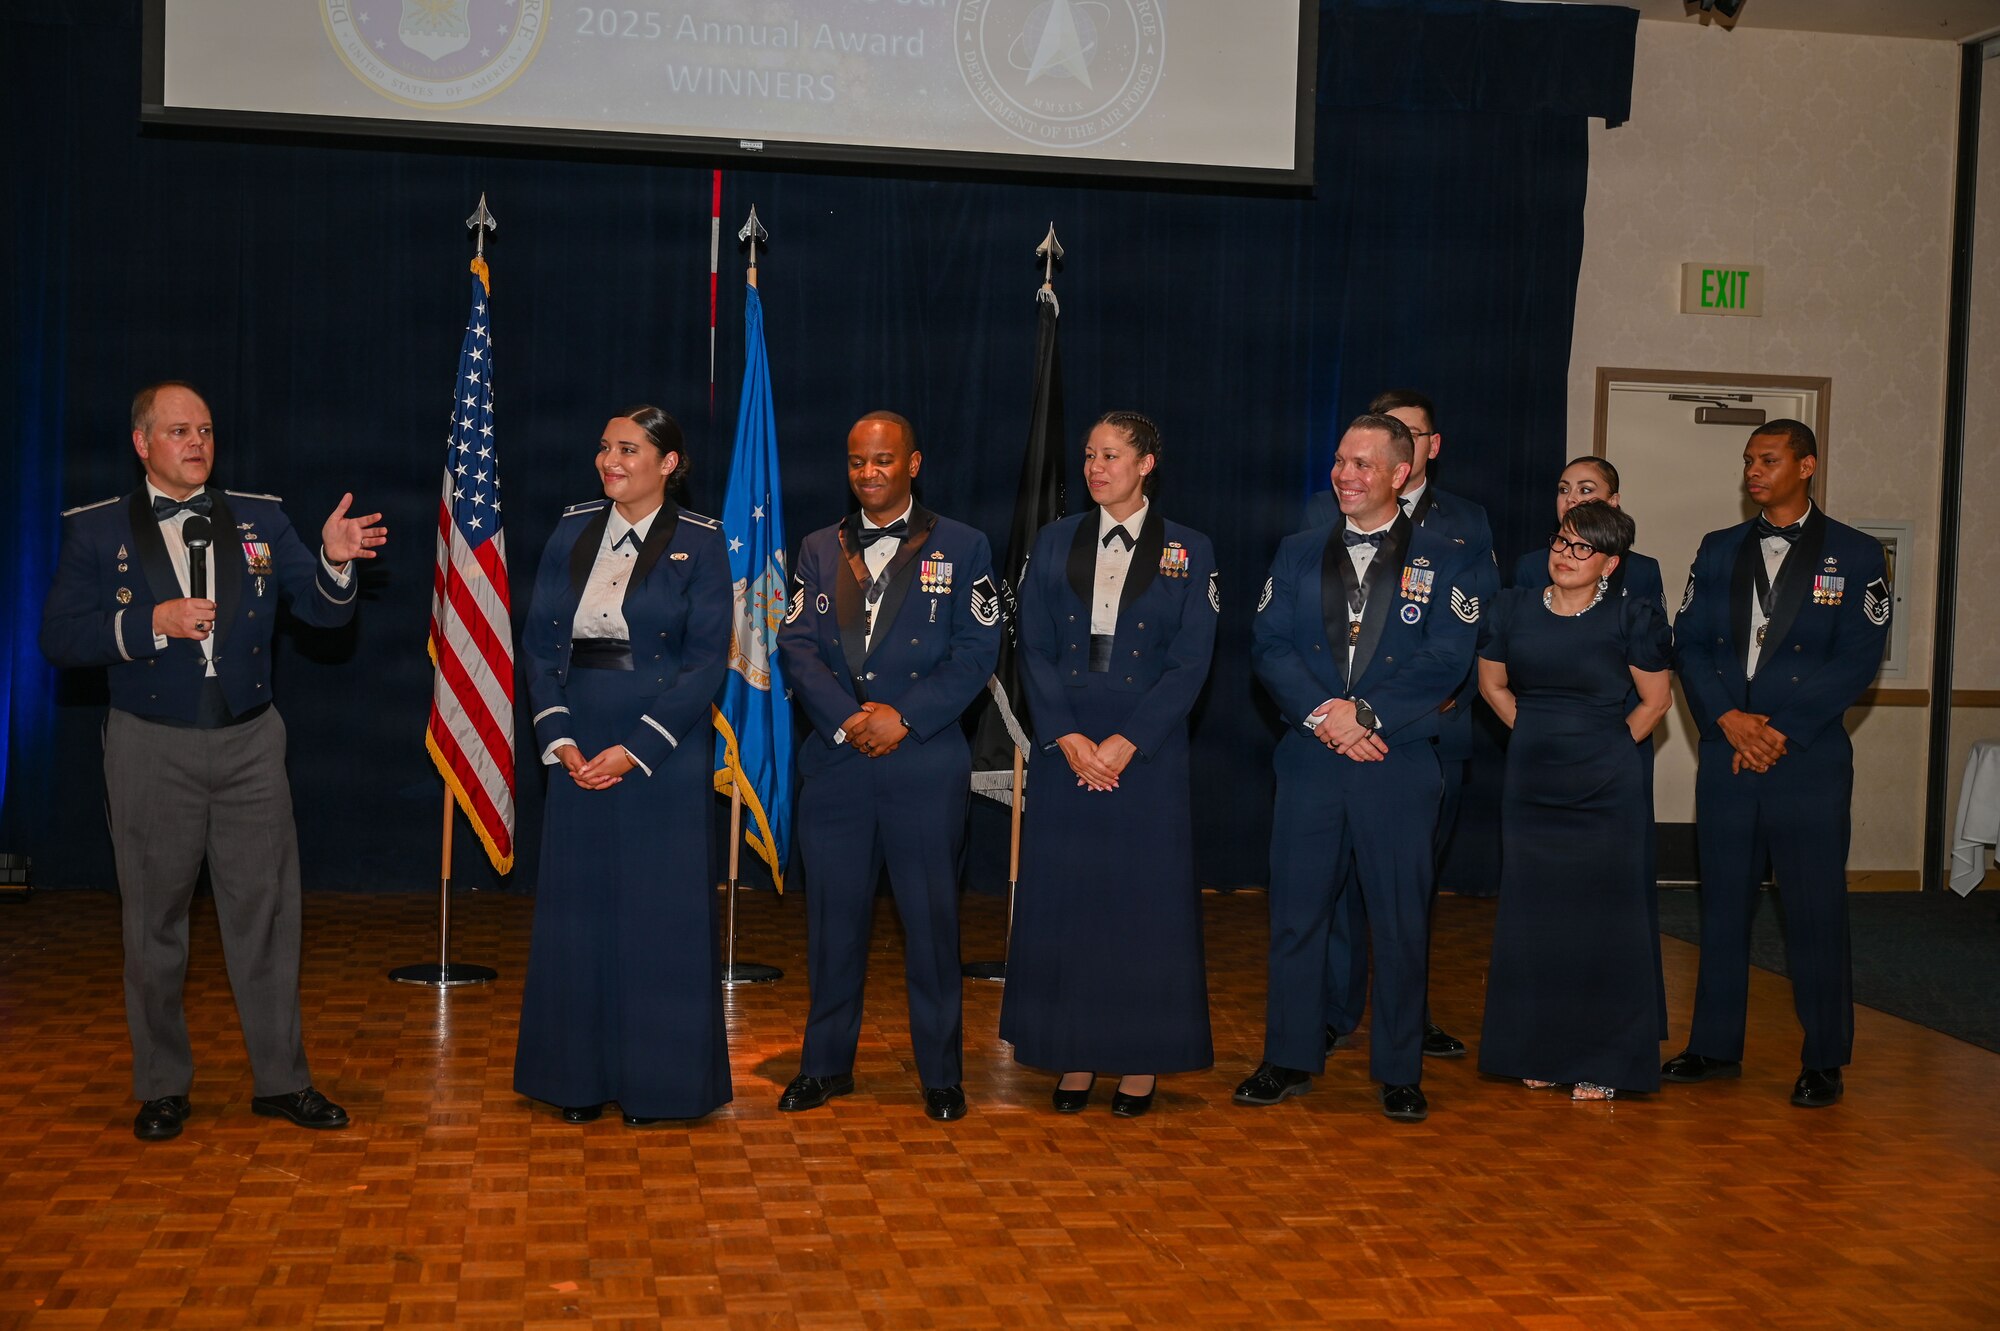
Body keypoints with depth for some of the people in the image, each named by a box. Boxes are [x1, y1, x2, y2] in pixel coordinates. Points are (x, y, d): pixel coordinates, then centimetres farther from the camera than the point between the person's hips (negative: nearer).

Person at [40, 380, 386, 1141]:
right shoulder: (97, 530, 0)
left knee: (266, 915, 6)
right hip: (152, 750, -1)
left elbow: (324, 614, 0)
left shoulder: (261, 520, 5)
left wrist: (334, 563, -20)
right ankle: (161, 1087, 23)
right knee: (154, 924, 9)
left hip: (250, 744, 2)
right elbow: (59, 638, -6)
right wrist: (151, 623, -19)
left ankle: (281, 1079, 17)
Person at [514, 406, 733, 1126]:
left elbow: (707, 660, -9)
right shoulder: (572, 532, 8)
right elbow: (538, 640, 6)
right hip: (577, 749, 4)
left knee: (660, 911, 1)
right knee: (577, 908, 6)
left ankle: (655, 1080, 13)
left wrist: (636, 748, -14)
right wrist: (558, 737, -7)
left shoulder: (699, 542, -3)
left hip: (663, 754, -3)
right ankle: (581, 1075, 18)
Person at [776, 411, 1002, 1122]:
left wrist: (904, 717, -13)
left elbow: (976, 652, -2)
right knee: (834, 914, 8)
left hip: (926, 761, -2)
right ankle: (826, 1063, 21)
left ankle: (941, 1073, 14)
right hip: (835, 761, 3)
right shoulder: (819, 549, 13)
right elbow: (797, 646, 4)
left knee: (931, 916, 2)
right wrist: (849, 719, -12)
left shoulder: (962, 548, 4)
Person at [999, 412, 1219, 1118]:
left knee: (1146, 898, 2)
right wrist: (1068, 738, -9)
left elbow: (1189, 663, -4)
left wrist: (1125, 743, -13)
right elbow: (1034, 649, 4)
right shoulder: (1054, 543, 9)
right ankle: (1075, 1057, 15)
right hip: (1066, 747, 2)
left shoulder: (1189, 552, 2)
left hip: (1147, 752, -2)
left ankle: (1142, 1060, 13)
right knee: (1061, 897, 4)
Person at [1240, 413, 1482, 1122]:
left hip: (1399, 764, -2)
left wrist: (1366, 712, -16)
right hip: (1309, 762, 2)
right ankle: (1290, 1058, 20)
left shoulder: (1448, 559, 3)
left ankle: (1399, 1071, 16)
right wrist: (1322, 715, -13)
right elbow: (1269, 647, 2)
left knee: (1401, 921, 4)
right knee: (1296, 911, 6)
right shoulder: (1298, 553, 11)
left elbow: (1446, 660, -7)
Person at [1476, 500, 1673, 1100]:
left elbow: (1657, 698, 3)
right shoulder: (1514, 608, 4)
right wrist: (1539, 735, 10)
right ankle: (1539, 1051, 21)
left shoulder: (1631, 618, -6)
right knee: (1533, 917, 8)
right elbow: (1492, 684, 16)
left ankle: (1600, 1062, 11)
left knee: (1602, 920, 1)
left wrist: (1606, 748, 4)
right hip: (1531, 786, 4)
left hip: (1606, 791, -3)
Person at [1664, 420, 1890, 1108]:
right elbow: (1688, 644, 6)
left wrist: (1780, 732, -12)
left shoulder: (1854, 555, 1)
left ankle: (1824, 1060, 10)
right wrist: (1728, 718, -9)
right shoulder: (1718, 550, 12)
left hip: (1810, 759, -3)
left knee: (1815, 910, 0)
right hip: (1725, 755, 4)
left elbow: (1857, 661, -6)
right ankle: (1715, 1045, 20)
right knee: (1723, 901, 9)